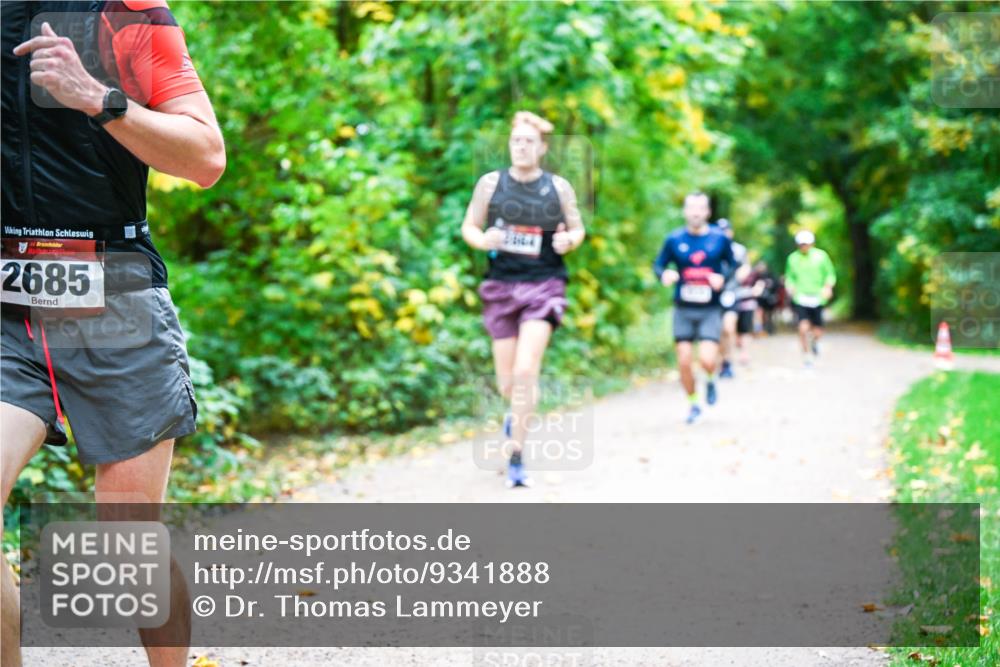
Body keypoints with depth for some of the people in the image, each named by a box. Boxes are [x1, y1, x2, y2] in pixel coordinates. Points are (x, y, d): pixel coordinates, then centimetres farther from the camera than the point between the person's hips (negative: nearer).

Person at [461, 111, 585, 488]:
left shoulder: (559, 188, 1)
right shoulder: (490, 183, 2)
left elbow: (577, 229, 11)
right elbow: (469, 227, 8)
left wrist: (569, 240, -12)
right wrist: (482, 240, -14)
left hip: (543, 286, -2)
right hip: (501, 286, 2)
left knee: (526, 370, -17)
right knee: (507, 381, 6)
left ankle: (516, 456, -7)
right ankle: (518, 413, 44)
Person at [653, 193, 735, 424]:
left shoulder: (720, 238, -1)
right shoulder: (674, 239, 0)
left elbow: (733, 264, 8)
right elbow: (659, 264, 6)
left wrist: (723, 277, -12)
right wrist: (664, 275, -16)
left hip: (710, 310, -1)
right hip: (683, 309, 1)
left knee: (707, 359, -15)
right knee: (684, 361, 0)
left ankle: (710, 381, 21)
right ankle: (693, 404, 22)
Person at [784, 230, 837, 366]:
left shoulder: (821, 256, 0)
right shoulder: (793, 258, 3)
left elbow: (830, 274, 7)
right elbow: (789, 277, 13)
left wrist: (828, 286, -11)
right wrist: (790, 287, -7)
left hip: (817, 299, 1)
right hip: (800, 299, -1)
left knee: (817, 332, 4)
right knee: (803, 328, -18)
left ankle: (815, 342, 41)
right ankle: (806, 354, 1)